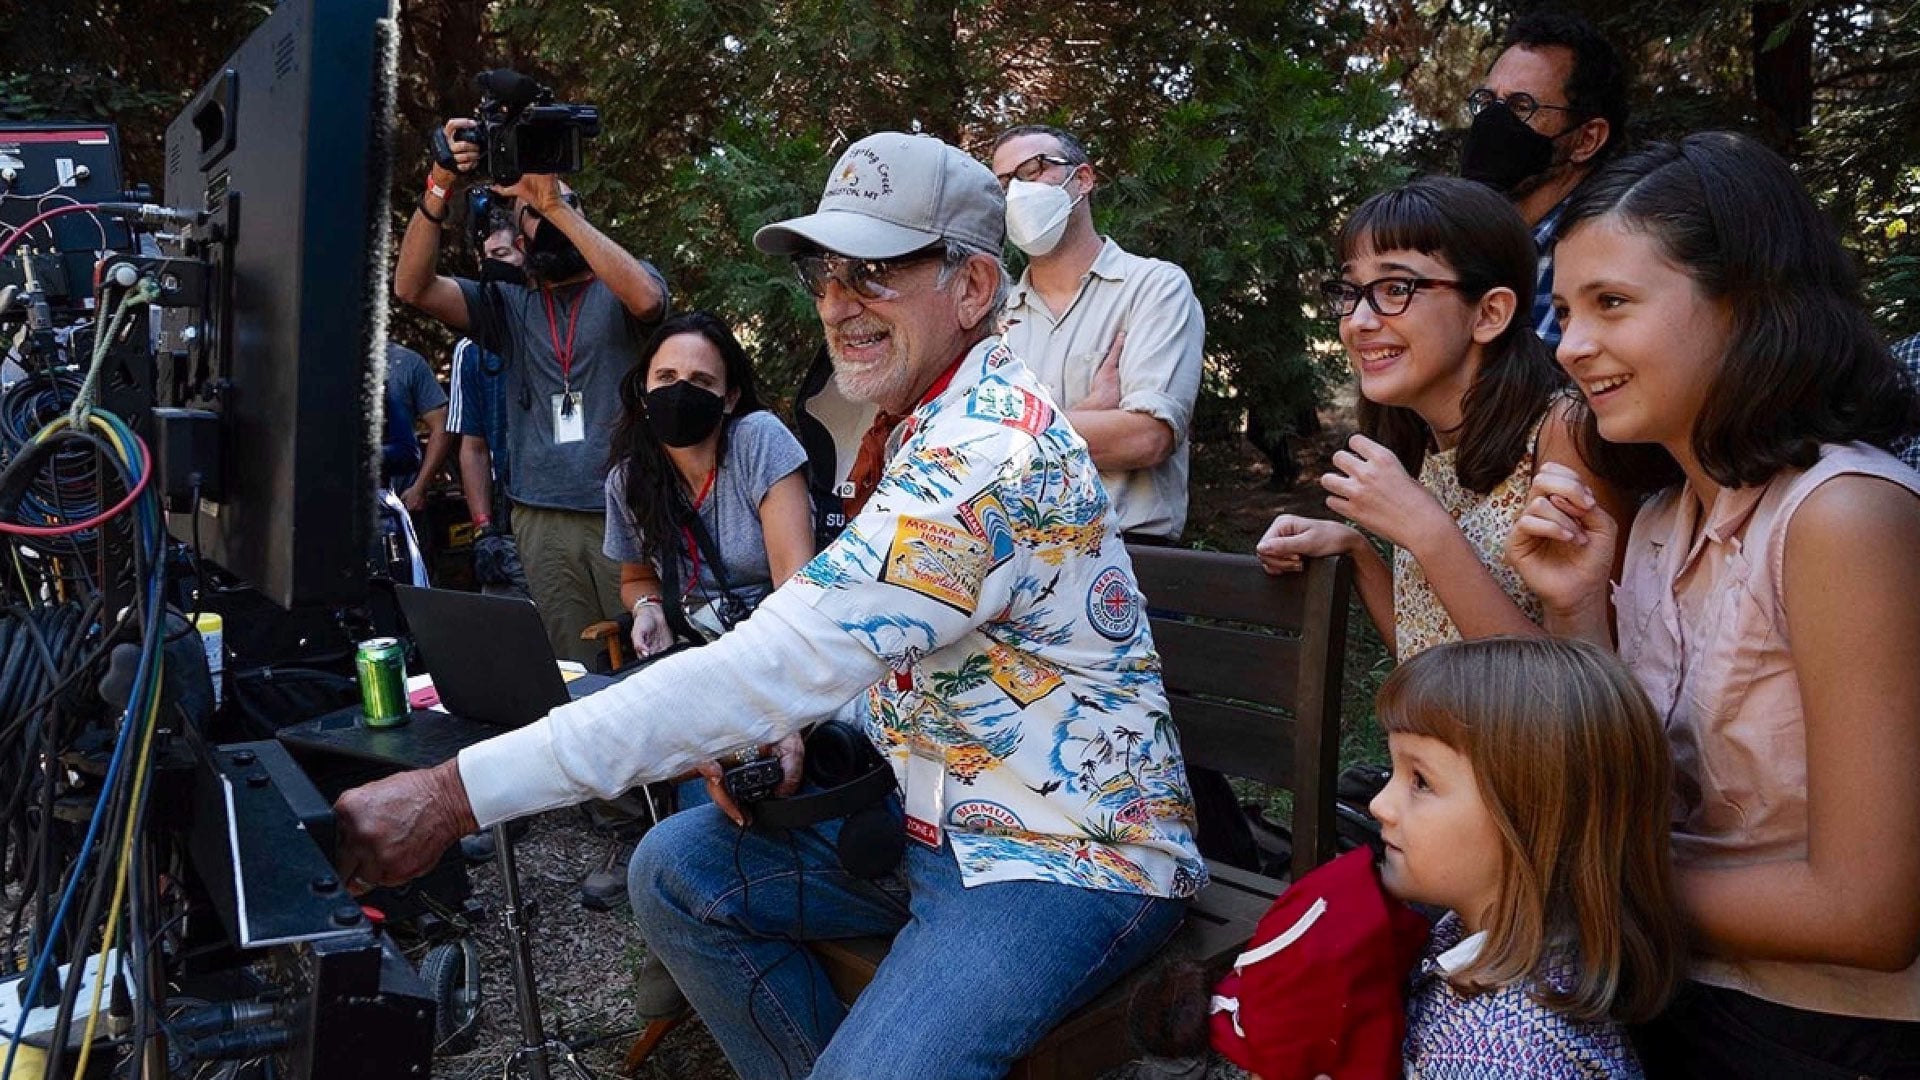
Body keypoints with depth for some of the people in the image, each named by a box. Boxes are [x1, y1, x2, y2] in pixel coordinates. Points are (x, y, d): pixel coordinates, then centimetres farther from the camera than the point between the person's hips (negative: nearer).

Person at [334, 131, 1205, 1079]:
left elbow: (774, 668, -32)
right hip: (935, 816, 10)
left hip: (1071, 858, -9)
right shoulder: (930, 425, 9)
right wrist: (781, 736, -6)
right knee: (678, 872, 5)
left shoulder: (988, 450, -25)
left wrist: (459, 793, -31)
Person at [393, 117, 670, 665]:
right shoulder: (509, 305, 16)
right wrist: (438, 188, -10)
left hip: (627, 510, -2)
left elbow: (645, 298, -19)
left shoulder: (620, 290, 7)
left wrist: (557, 204, -18)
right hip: (544, 518, 3)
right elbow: (411, 286, 3)